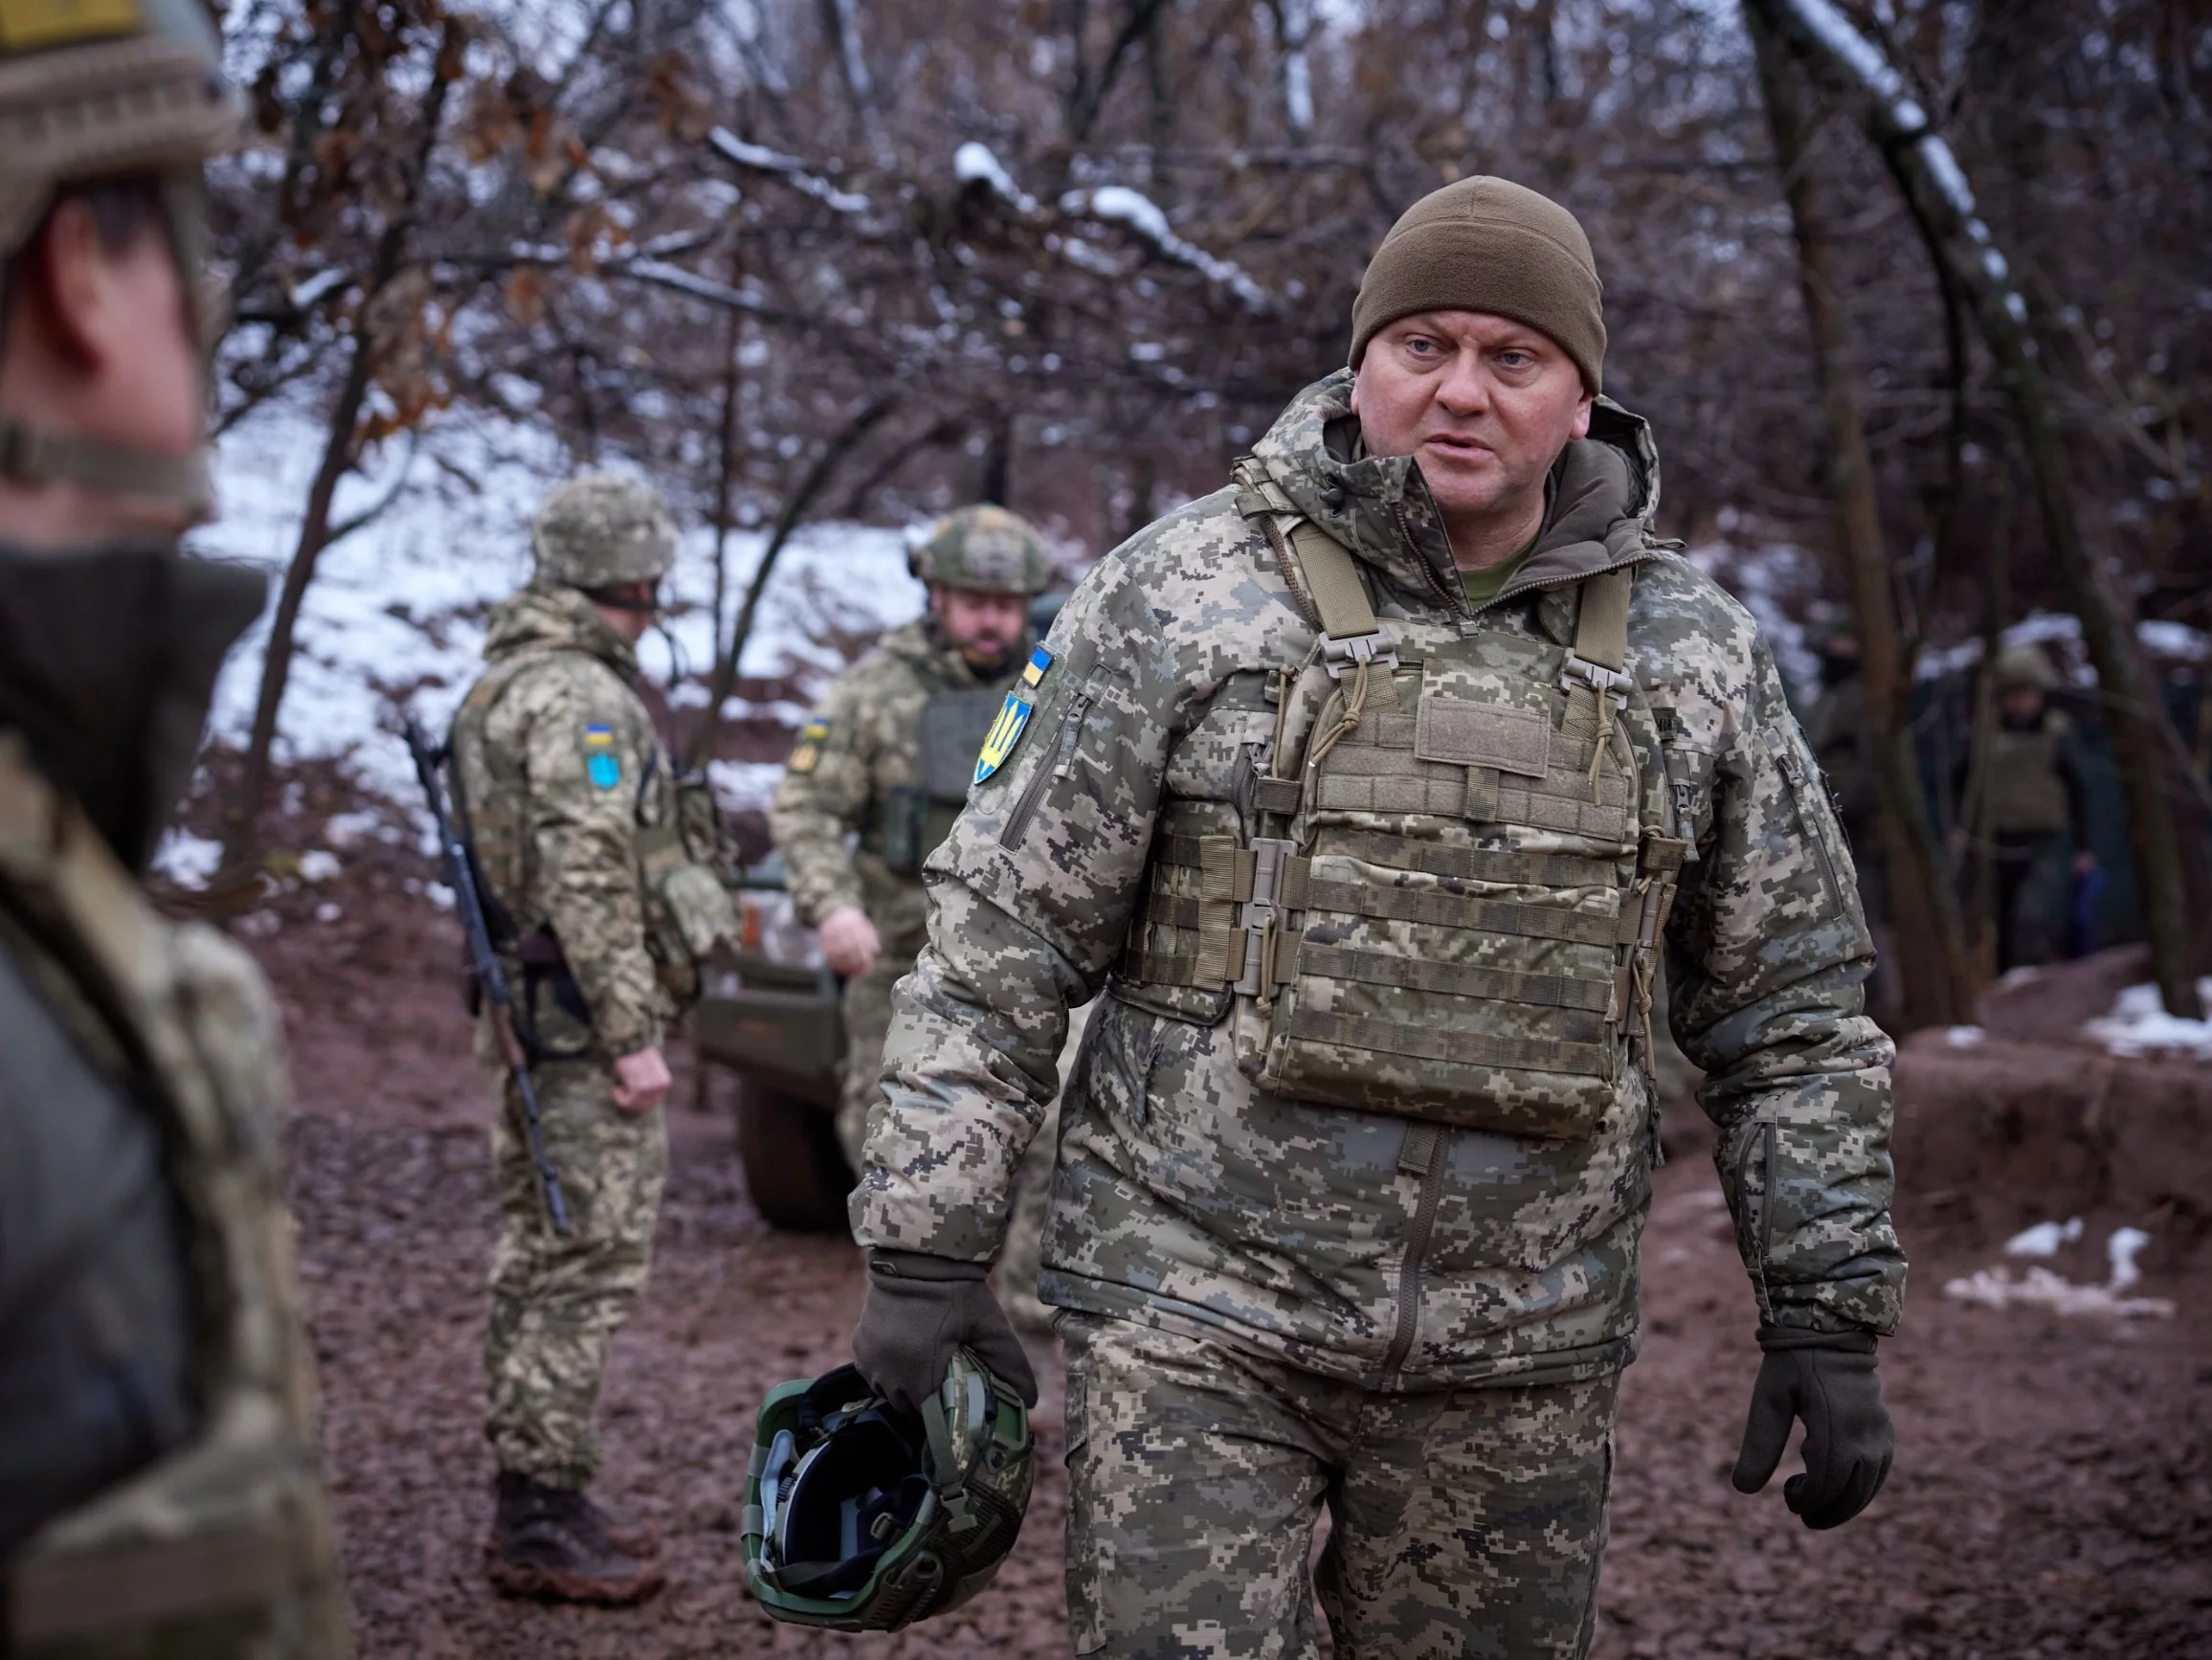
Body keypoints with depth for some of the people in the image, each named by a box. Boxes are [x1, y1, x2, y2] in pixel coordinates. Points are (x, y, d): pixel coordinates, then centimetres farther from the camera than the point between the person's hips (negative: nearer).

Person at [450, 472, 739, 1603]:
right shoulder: (579, 698, -18)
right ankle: (539, 1522, -3)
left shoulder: (505, 681, 15)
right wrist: (633, 1039, -21)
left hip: (523, 1013, 10)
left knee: (536, 1259, 13)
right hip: (585, 1022, -10)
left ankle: (533, 1502, 20)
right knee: (588, 1267, -6)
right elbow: (588, 882, -23)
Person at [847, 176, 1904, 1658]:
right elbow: (1002, 936, -2)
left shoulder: (1693, 658, 5)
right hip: (1194, 1311, -2)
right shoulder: (1182, 597, -3)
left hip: (1519, 1355, 3)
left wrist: (1831, 1311, 6)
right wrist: (927, 1248, -7)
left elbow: (1793, 1005, 10)